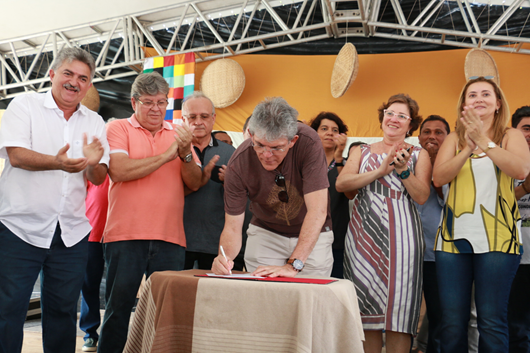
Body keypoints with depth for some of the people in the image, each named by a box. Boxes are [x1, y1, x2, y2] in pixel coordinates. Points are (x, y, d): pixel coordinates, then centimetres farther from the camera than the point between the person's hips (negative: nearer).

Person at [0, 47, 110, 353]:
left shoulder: (95, 123, 9)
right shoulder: (25, 105, 0)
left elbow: (98, 178, 2)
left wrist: (93, 164, -22)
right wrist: (57, 162, -32)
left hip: (72, 233, 4)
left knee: (63, 311, 11)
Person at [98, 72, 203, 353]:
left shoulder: (178, 133, 14)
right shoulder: (118, 129, 6)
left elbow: (194, 183, 7)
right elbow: (118, 171, -13)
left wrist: (186, 153, -11)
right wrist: (167, 154, -10)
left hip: (170, 237, 3)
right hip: (126, 235, -2)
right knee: (118, 308, 4)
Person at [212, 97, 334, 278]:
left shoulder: (308, 142, -29)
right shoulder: (238, 164, -23)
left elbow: (317, 211, -32)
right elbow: (233, 227, -18)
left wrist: (293, 265, -39)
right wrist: (224, 257, -40)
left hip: (312, 236, -1)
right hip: (265, 232, 1)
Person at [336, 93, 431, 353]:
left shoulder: (418, 154, 11)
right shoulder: (362, 151, 14)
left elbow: (422, 197, 1)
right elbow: (341, 184, -2)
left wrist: (403, 170, -14)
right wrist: (381, 170, -11)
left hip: (401, 236, -1)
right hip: (364, 233, 2)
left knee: (398, 306, -4)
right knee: (367, 306, 3)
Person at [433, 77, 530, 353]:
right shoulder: (454, 138, 13)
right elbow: (438, 177, -1)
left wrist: (483, 140, -16)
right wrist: (468, 148, -14)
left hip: (497, 238, -2)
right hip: (453, 236, 2)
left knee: (492, 322, -2)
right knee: (452, 322, 2)